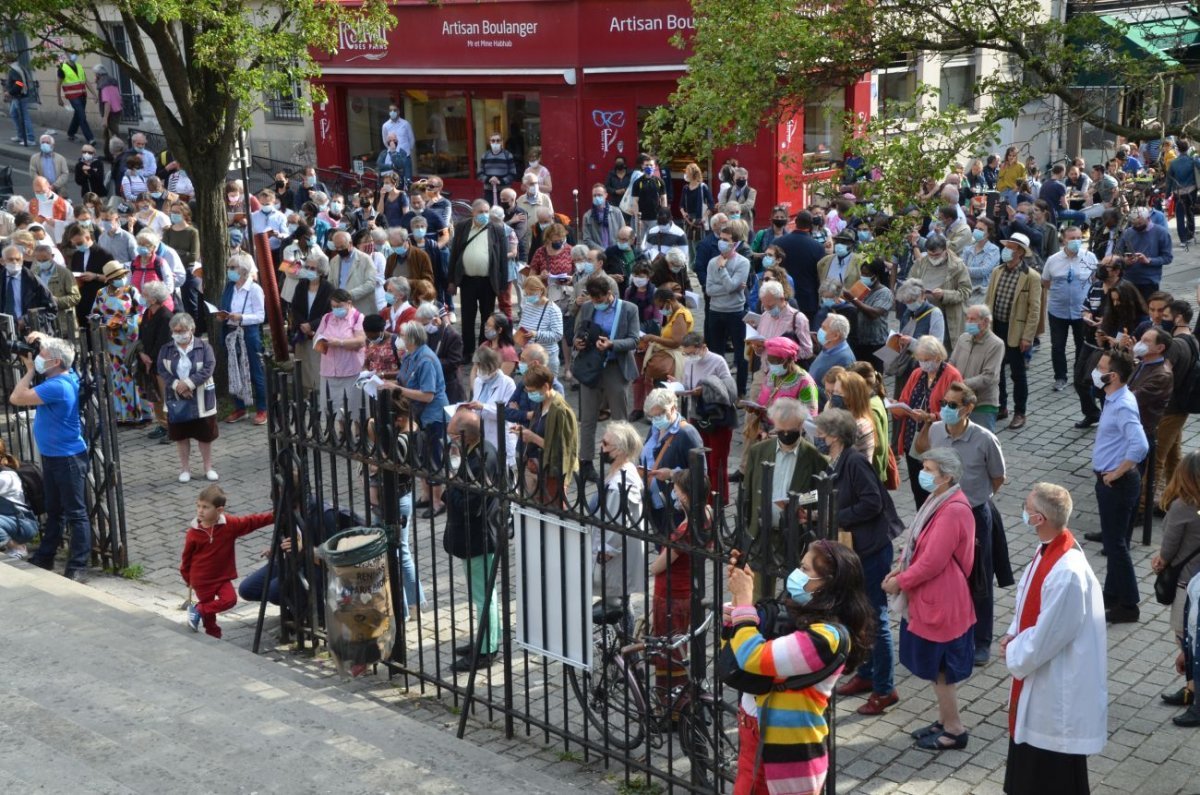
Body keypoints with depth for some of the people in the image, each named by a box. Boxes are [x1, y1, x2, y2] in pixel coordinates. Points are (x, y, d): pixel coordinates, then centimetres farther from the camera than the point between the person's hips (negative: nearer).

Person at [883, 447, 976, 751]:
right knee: (936, 666, 19)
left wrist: (900, 582, -13)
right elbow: (920, 543, 15)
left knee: (940, 668, 4)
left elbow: (932, 561, -25)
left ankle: (954, 730, 18)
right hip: (929, 598, 9)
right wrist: (902, 567, 1)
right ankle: (944, 721, 33)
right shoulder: (939, 500, 6)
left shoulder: (953, 511, -25)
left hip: (942, 603, -9)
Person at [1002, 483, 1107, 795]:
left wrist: (1013, 652, -9)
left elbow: (1046, 637, -25)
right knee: (1033, 749, 26)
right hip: (1040, 668, 9)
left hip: (1057, 682, -9)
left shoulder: (1067, 574, -33)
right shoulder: (1050, 549, -3)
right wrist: (1013, 634, 0)